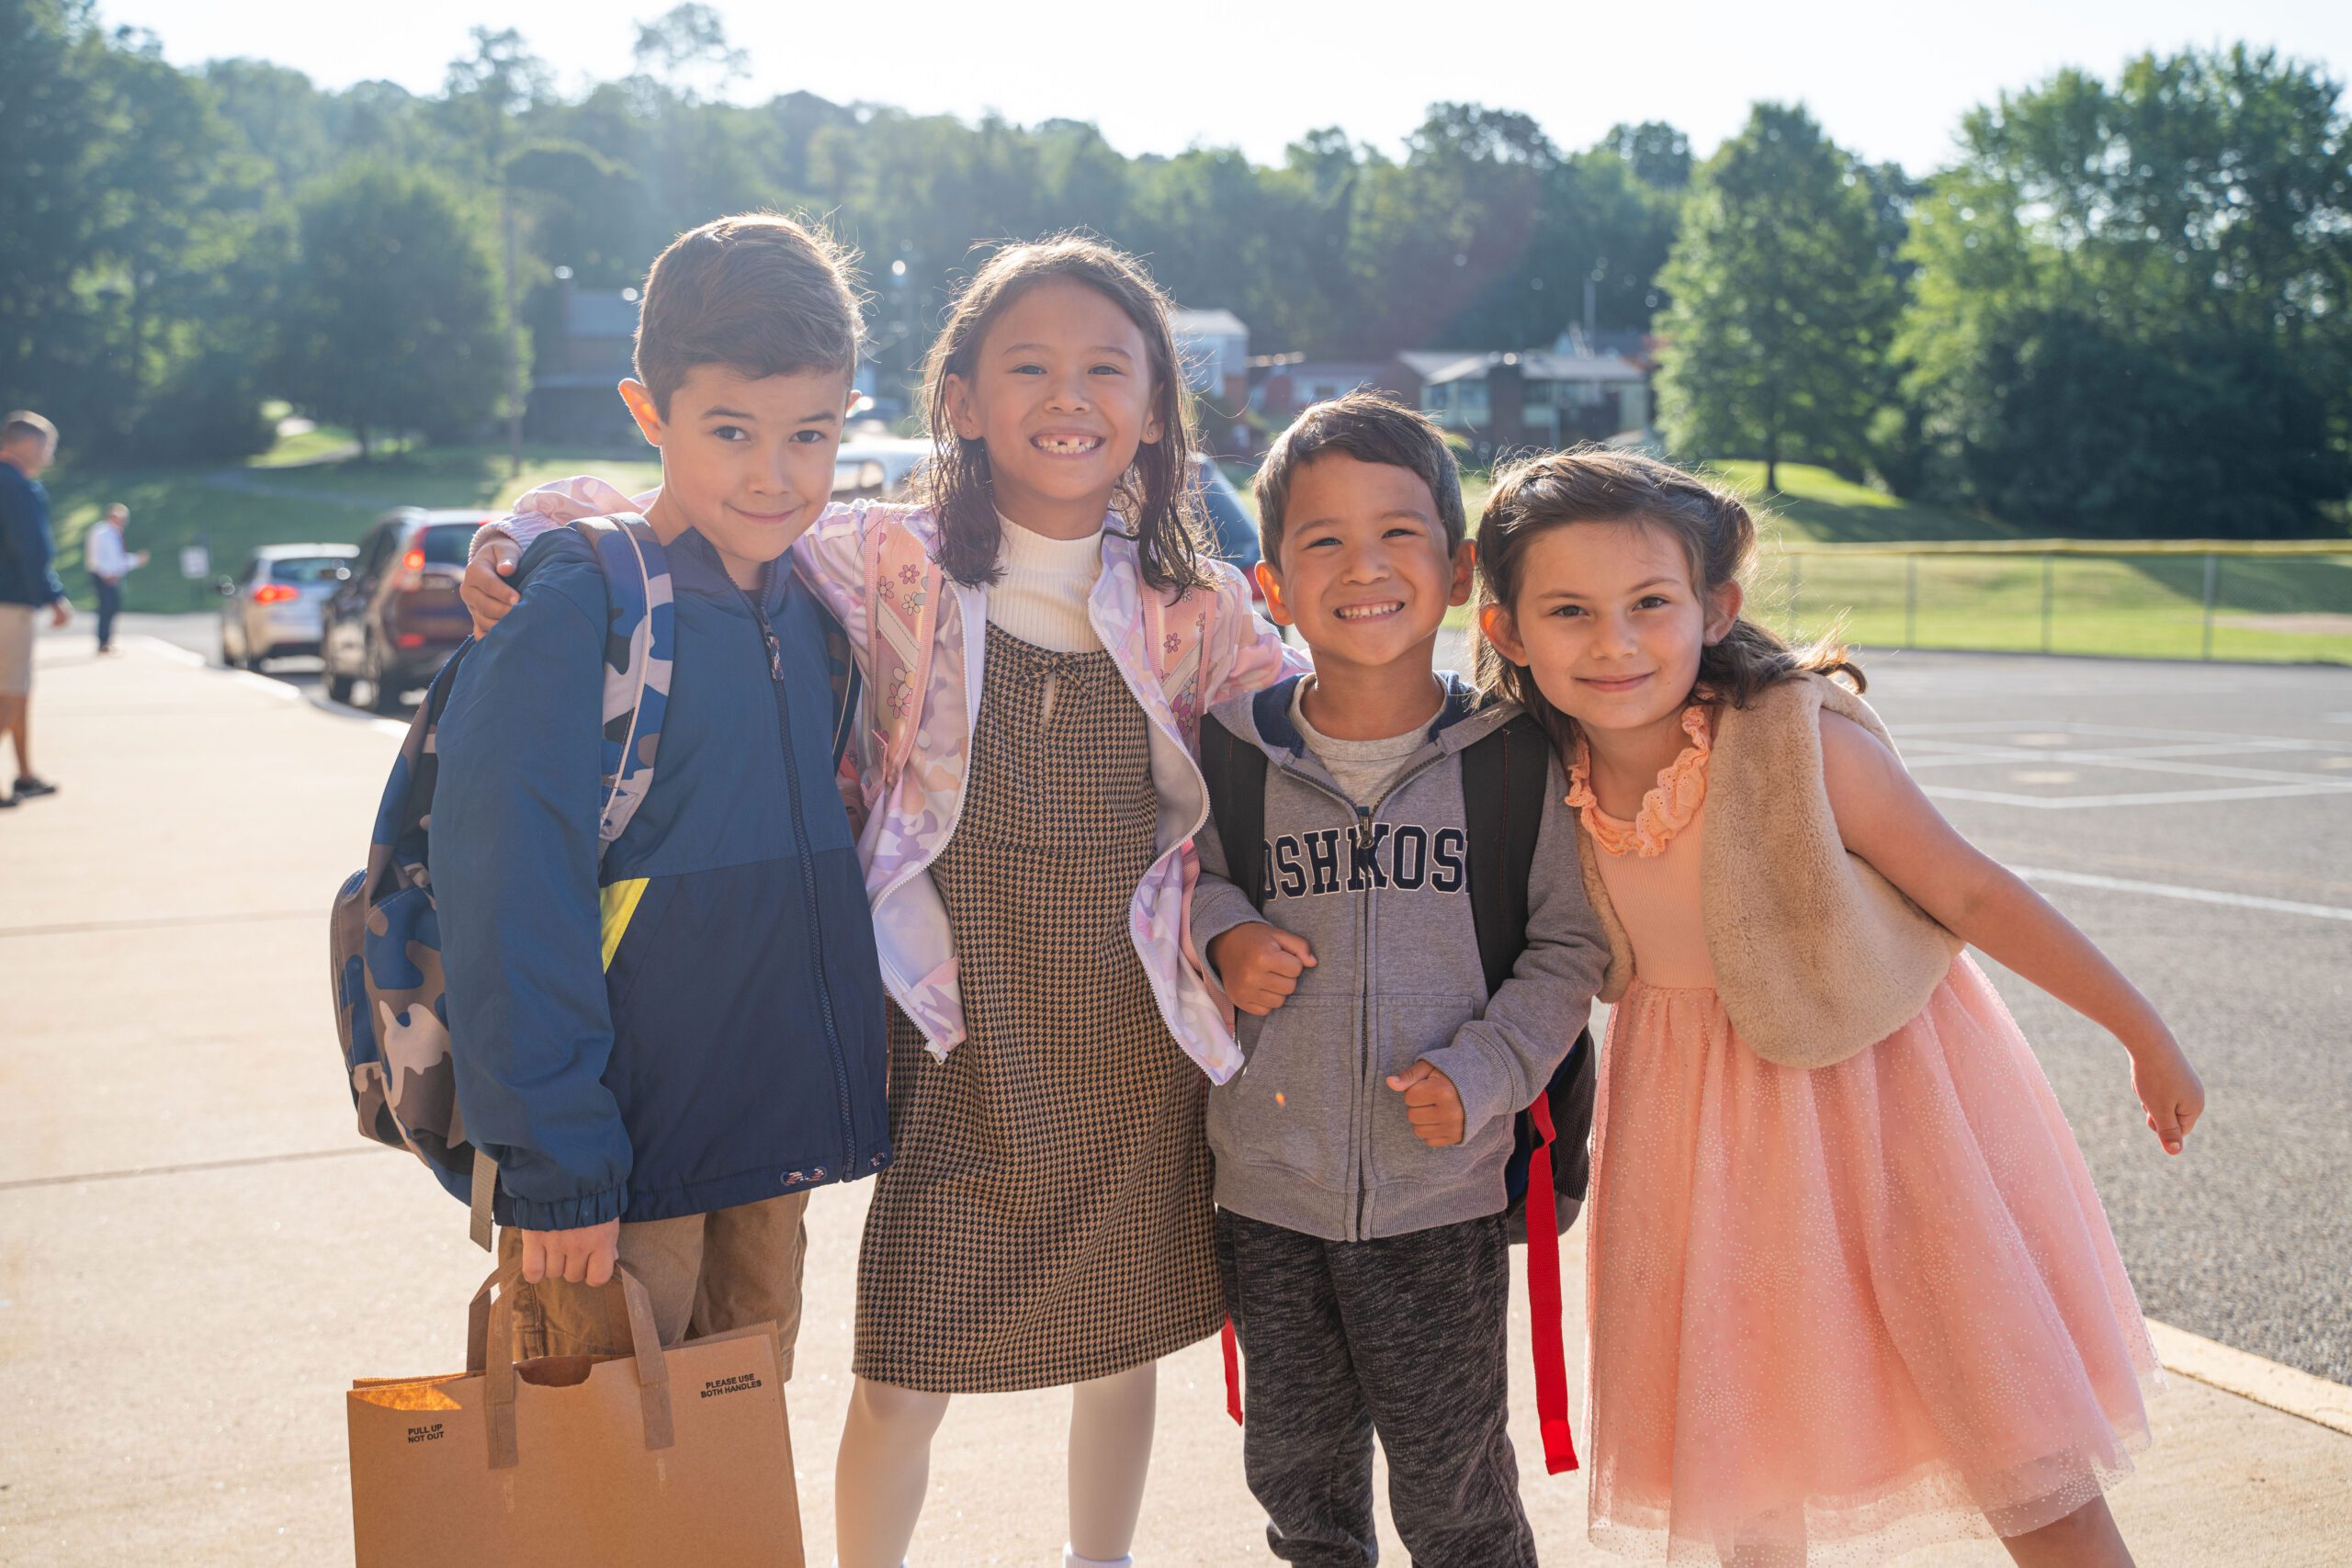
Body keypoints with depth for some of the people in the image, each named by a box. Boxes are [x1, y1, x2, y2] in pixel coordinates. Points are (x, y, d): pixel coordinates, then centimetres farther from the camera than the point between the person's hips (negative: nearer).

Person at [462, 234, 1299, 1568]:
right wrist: (523, 536, -16)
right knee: (904, 1382, 3)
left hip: (1142, 1047, 3)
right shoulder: (889, 563, -7)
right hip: (964, 1051, -3)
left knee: (1128, 1344, 19)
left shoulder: (1196, 610, 0)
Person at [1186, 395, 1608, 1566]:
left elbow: (1568, 945, -1)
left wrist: (1483, 1072, -13)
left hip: (1440, 1196, -2)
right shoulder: (1232, 754, -4)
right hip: (1267, 1187, 2)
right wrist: (1219, 934, -9)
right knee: (1298, 1470, 20)